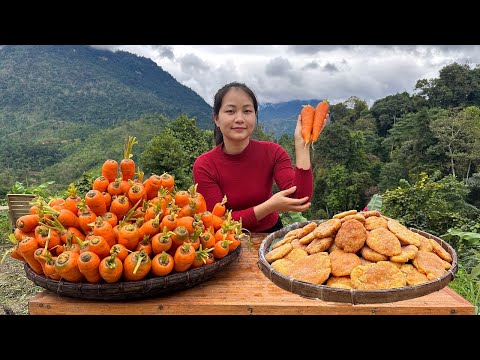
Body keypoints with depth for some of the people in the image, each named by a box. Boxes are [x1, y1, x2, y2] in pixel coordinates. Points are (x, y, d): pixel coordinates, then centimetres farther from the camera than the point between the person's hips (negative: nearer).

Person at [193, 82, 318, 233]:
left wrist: (301, 143, -25)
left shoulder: (273, 152, -9)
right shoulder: (204, 166, -14)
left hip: (270, 233, 2)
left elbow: (301, 200, -20)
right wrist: (270, 206, -28)